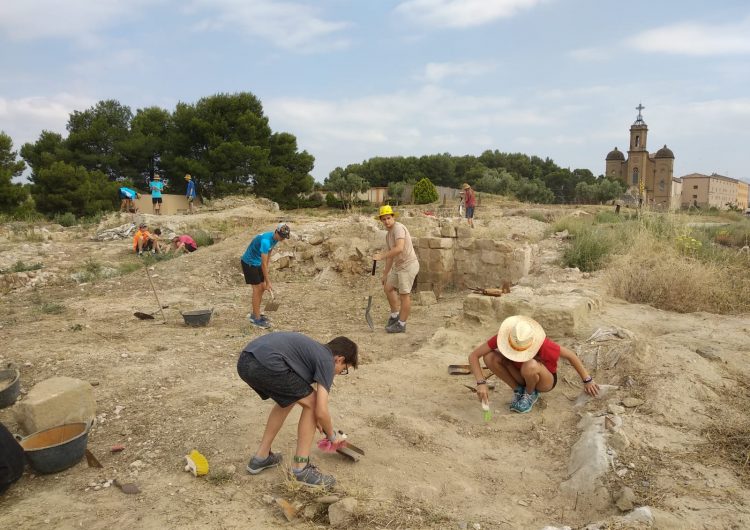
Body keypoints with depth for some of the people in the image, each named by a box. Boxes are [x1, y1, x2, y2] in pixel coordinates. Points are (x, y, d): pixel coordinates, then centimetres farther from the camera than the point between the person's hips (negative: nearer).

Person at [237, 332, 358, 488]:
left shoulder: (313, 349, 30)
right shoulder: (327, 361, 6)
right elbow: (321, 411, 0)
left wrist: (315, 420, 51)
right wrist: (332, 436, 19)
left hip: (245, 361, 9)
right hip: (266, 364, -9)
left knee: (288, 400, 29)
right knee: (311, 403, 8)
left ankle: (260, 457, 35)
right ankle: (300, 469, 12)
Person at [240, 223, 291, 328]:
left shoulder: (275, 239, -4)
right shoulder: (266, 241, -31)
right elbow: (263, 264, -30)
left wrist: (266, 272, 11)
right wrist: (268, 281, -27)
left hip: (257, 263, 9)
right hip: (249, 263, -9)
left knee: (262, 287, 9)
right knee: (257, 288, -10)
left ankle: (255, 314, 21)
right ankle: (256, 319, -5)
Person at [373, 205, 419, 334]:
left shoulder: (398, 228, -17)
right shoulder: (388, 235, 14)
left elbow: (399, 248, -31)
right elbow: (390, 256, 21)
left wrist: (381, 256, -25)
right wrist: (385, 274, 24)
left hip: (408, 265, -10)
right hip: (399, 266, 10)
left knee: (404, 294, -1)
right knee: (388, 288, 15)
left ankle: (401, 324, 10)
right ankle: (395, 315, 28)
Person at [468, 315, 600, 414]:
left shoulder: (542, 345, -35)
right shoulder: (503, 337, -27)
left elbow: (570, 355, -19)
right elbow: (473, 356, -26)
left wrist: (587, 380, -11)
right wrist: (481, 383, -38)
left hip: (545, 381, -3)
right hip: (524, 377, 3)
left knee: (530, 366, -40)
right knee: (489, 357, -23)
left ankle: (530, 394, -5)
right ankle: (518, 390, -3)